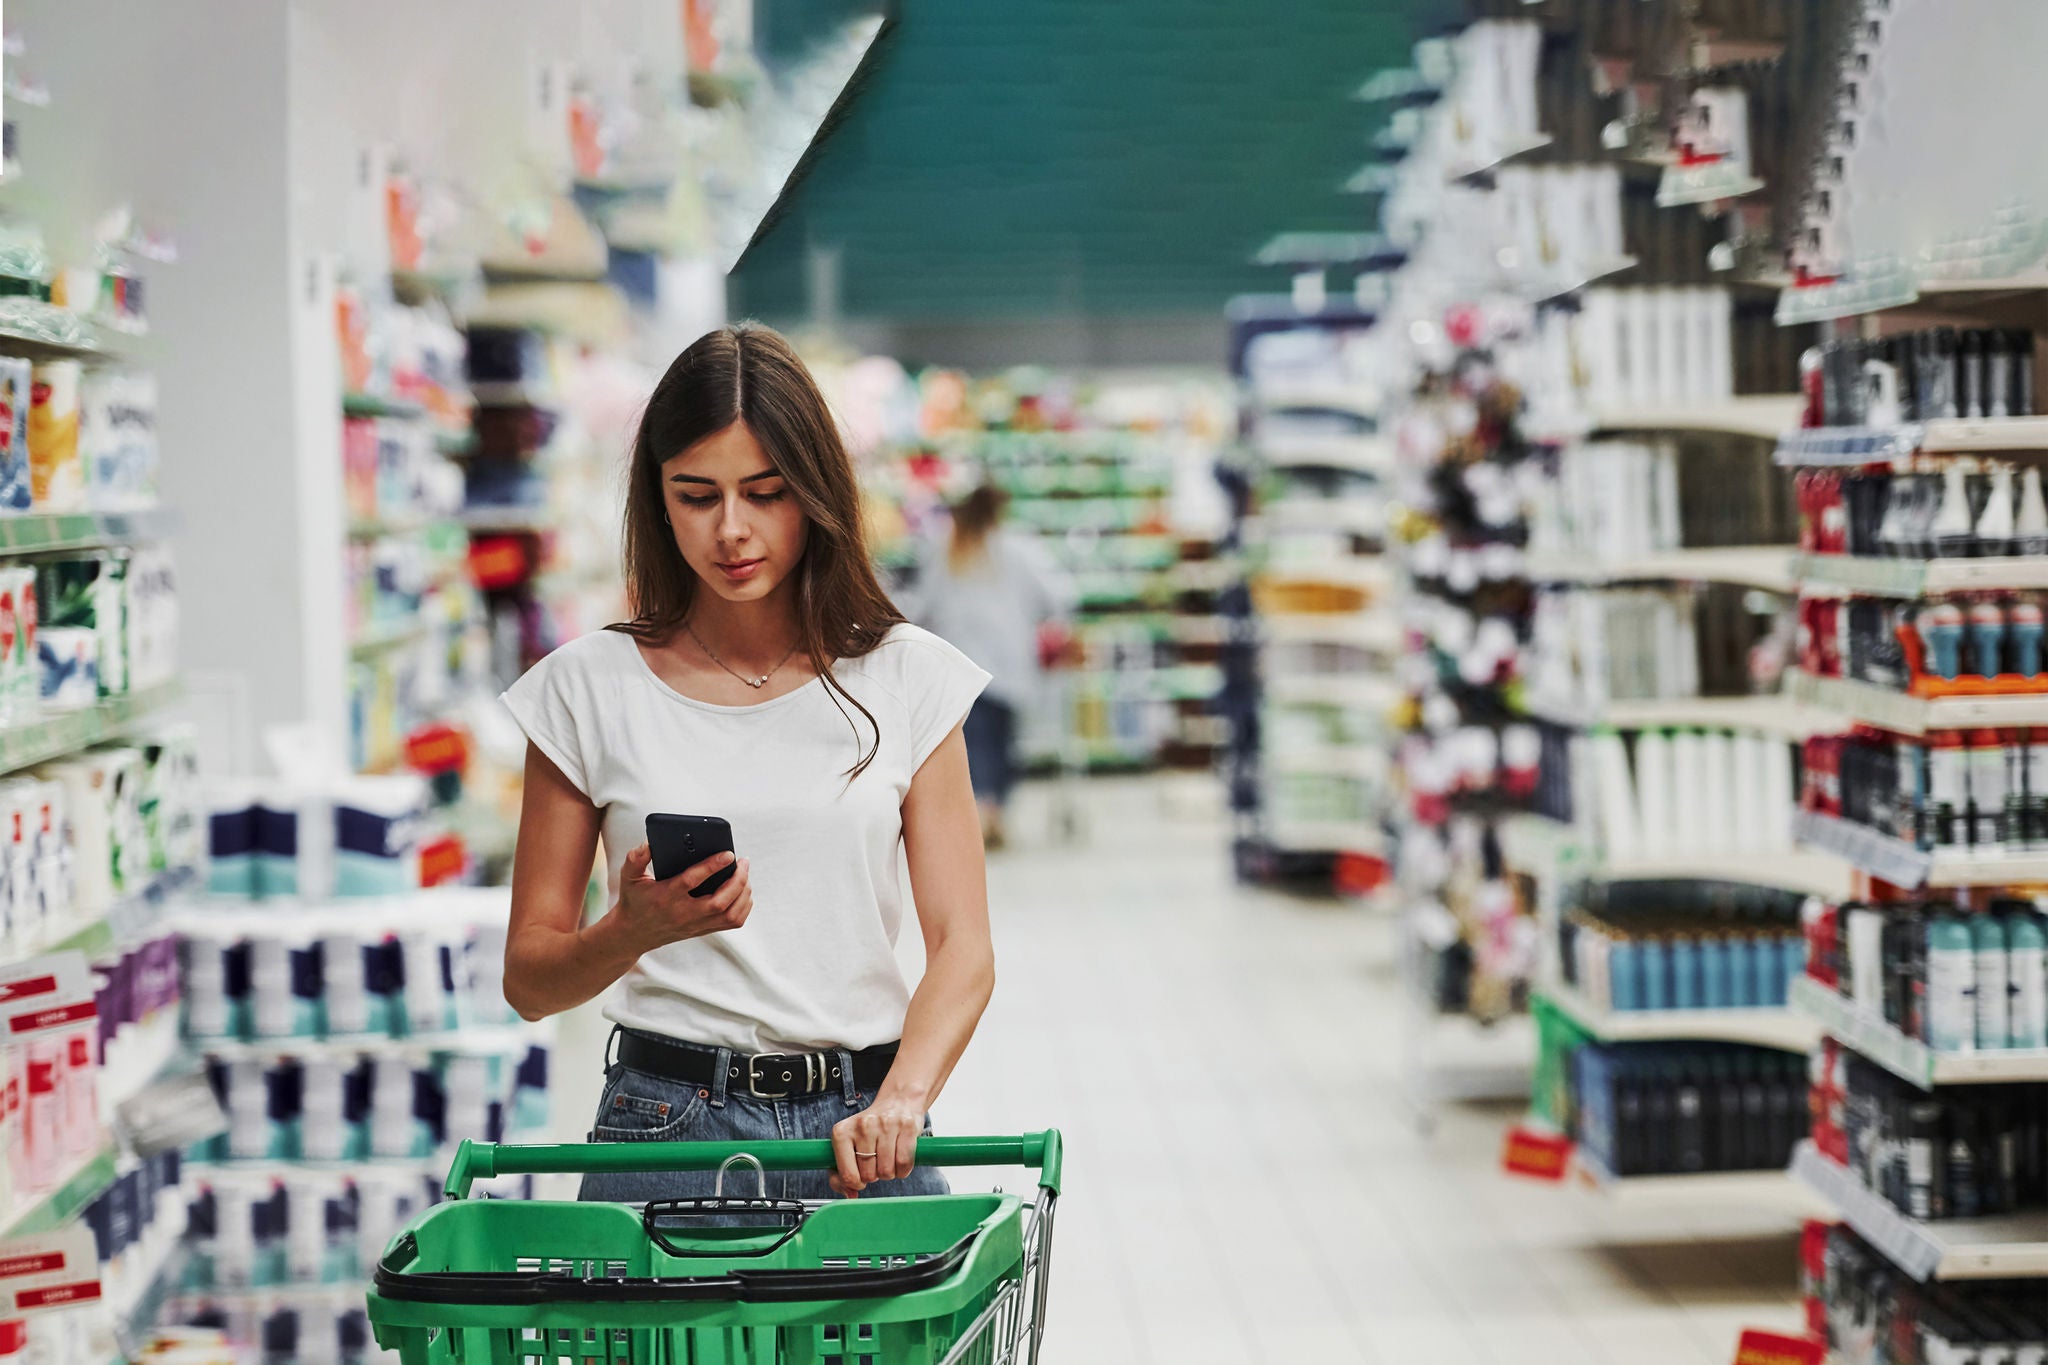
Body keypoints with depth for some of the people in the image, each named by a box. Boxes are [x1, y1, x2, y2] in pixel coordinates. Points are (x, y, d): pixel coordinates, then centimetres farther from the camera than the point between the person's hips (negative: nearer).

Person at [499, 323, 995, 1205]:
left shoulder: (906, 680, 4)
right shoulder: (590, 688, 3)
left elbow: (961, 946, -1)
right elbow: (529, 979, 5)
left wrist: (901, 1098, -18)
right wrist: (634, 931, -15)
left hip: (860, 1134, 1)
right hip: (666, 1128, 0)